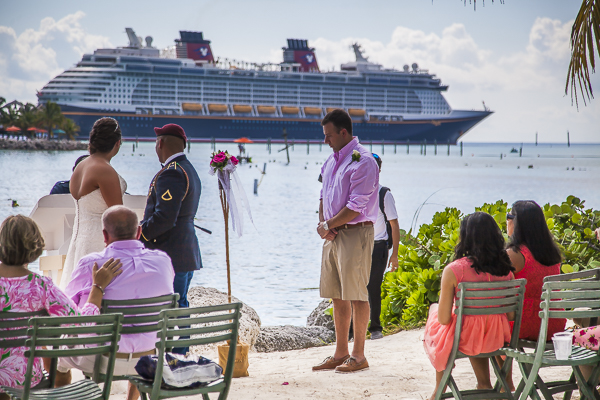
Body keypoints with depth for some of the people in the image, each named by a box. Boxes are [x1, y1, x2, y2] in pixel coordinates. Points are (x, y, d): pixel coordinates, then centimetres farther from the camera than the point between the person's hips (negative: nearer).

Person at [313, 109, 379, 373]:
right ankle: (340, 353, 18)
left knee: (356, 295, -5)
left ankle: (358, 355, 1)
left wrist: (328, 225, -10)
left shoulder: (362, 161, -12)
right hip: (333, 234, 9)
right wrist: (323, 224, 3)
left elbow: (356, 206, -17)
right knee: (337, 296, 11)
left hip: (355, 233, -9)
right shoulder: (331, 161, 16)